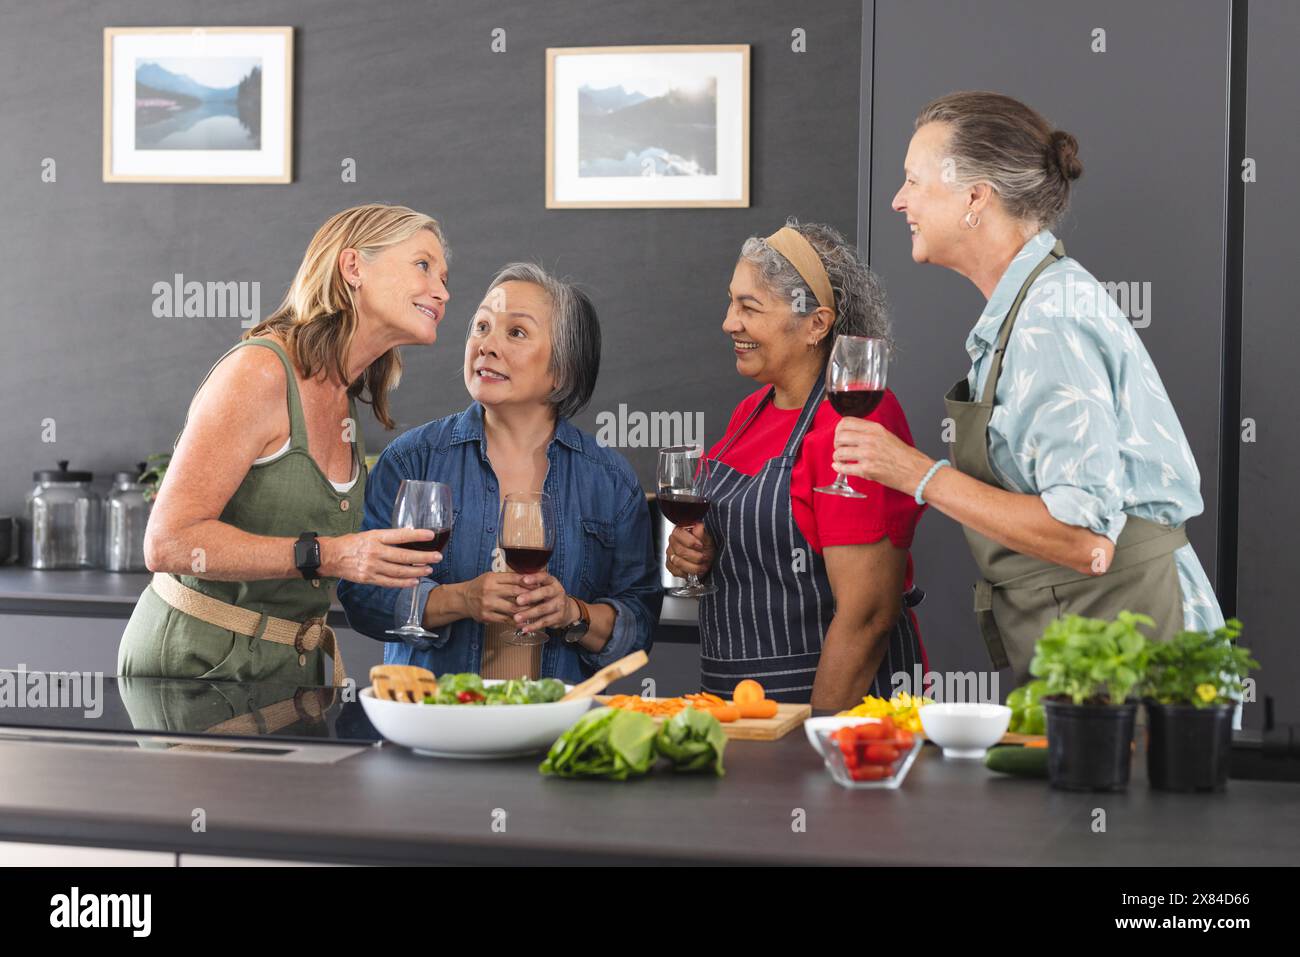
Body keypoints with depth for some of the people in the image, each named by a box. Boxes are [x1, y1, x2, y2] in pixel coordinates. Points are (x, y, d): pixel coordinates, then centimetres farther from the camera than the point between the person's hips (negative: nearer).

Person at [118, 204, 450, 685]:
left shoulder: (345, 404, 12)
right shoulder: (258, 371, -15)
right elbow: (168, 542, -21)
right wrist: (326, 556, -25)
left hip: (293, 666, 8)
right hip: (194, 665, -8)